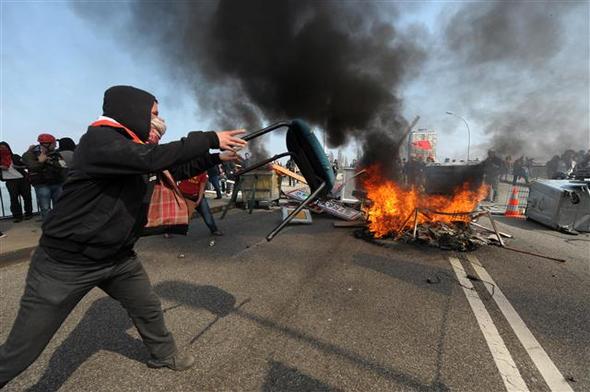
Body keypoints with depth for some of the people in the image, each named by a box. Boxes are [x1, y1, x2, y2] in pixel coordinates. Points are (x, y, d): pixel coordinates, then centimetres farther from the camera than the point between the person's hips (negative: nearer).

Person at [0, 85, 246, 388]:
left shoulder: (138, 147, 5)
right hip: (65, 262, -7)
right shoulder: (98, 139, -21)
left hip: (119, 258, 8)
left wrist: (217, 158, 7)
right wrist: (209, 139, -29)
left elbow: (177, 169, 14)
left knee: (149, 309, 17)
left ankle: (164, 355, 42)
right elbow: (154, 158, -37)